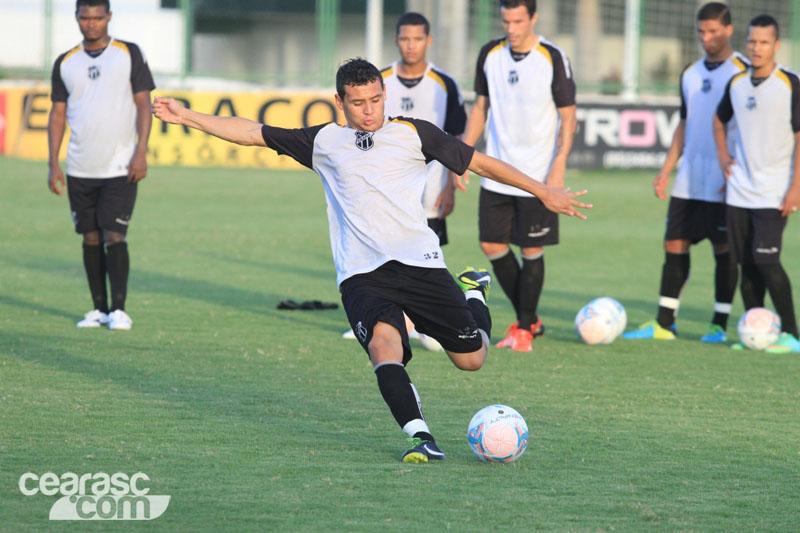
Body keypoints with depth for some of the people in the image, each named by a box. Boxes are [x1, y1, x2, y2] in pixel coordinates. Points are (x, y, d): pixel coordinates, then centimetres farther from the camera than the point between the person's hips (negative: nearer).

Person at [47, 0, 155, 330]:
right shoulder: (65, 63, 10)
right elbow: (58, 114, 11)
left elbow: (143, 104, -1)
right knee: (90, 238, 6)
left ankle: (119, 309, -6)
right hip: (80, 168, 4)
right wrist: (53, 164, 4)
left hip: (120, 167, -4)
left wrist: (140, 152, -11)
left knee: (114, 236, -10)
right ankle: (99, 308, 13)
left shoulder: (129, 55, 1)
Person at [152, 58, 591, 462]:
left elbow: (478, 163, 12)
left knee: (470, 359, 4)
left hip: (420, 263, 0)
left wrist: (543, 192, 13)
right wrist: (188, 117, 9)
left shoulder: (414, 134, 7)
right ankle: (421, 437, -35)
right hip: (361, 274, 0)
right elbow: (253, 133, 14)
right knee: (383, 342, -30)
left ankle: (473, 293, 36)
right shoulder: (324, 142, 11)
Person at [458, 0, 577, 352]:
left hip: (538, 176, -5)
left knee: (532, 250, -2)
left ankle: (525, 329, 11)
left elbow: (568, 116, -7)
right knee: (492, 245, 3)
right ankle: (528, 319, 20)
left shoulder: (552, 59, -10)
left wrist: (559, 166, -16)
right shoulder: (490, 55, 3)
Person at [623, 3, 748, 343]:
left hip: (723, 186, -6)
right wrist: (666, 171, 13)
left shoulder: (744, 72, -6)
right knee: (674, 245, 4)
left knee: (724, 250, -1)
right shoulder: (690, 75, 13)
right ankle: (664, 324, 7)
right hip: (688, 183, 6)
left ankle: (720, 325, 6)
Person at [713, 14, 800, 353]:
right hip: (739, 191, 5)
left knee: (766, 260, -14)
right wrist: (723, 156, 12)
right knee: (747, 265, 4)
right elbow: (720, 121, 28)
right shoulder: (736, 84, 8)